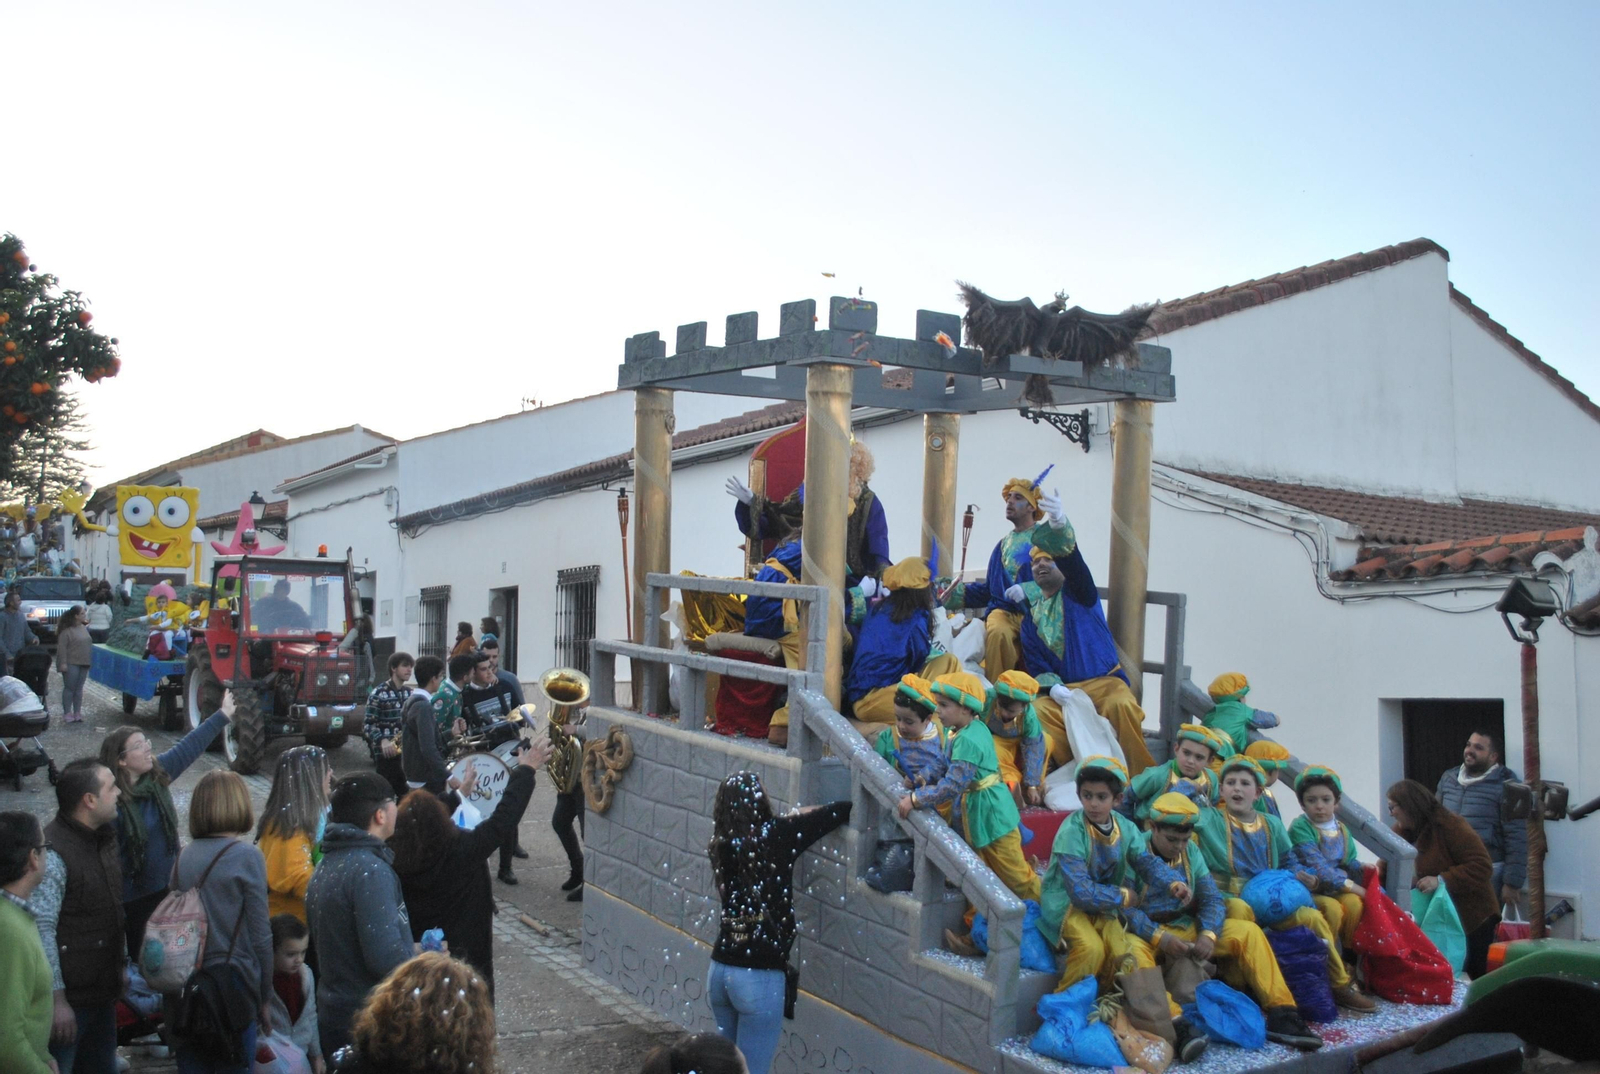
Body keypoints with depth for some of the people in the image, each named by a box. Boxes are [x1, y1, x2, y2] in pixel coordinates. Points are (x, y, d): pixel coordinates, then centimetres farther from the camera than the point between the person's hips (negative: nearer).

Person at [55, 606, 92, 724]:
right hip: (71, 664, -7)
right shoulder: (66, 630, -12)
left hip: (83, 664, 7)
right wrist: (63, 662, -20)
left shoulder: (84, 628, 13)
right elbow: (62, 647, -15)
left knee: (79, 689, 10)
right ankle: (67, 713, 5)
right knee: (70, 688, -1)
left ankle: (77, 713, 15)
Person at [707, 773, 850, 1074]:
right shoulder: (772, 837, -12)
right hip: (759, 977, -6)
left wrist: (799, 815, 21)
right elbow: (835, 812, -3)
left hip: (719, 970, 6)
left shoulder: (721, 844, 3)